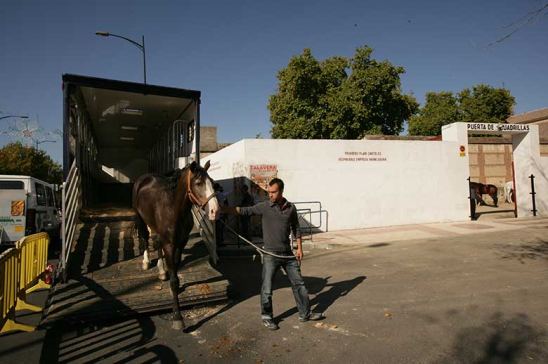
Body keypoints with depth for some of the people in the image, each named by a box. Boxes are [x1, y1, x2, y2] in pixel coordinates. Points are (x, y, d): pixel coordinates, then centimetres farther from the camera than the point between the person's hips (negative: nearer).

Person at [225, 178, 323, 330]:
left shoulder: (291, 208, 1)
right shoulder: (264, 207, -8)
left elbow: (296, 228, 10)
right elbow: (244, 211, -15)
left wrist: (299, 248, 5)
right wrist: (223, 208, -25)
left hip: (288, 254, 3)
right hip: (270, 255, -3)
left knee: (298, 283, 12)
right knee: (267, 287, 3)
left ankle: (305, 314, 29)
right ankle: (266, 317, 24)